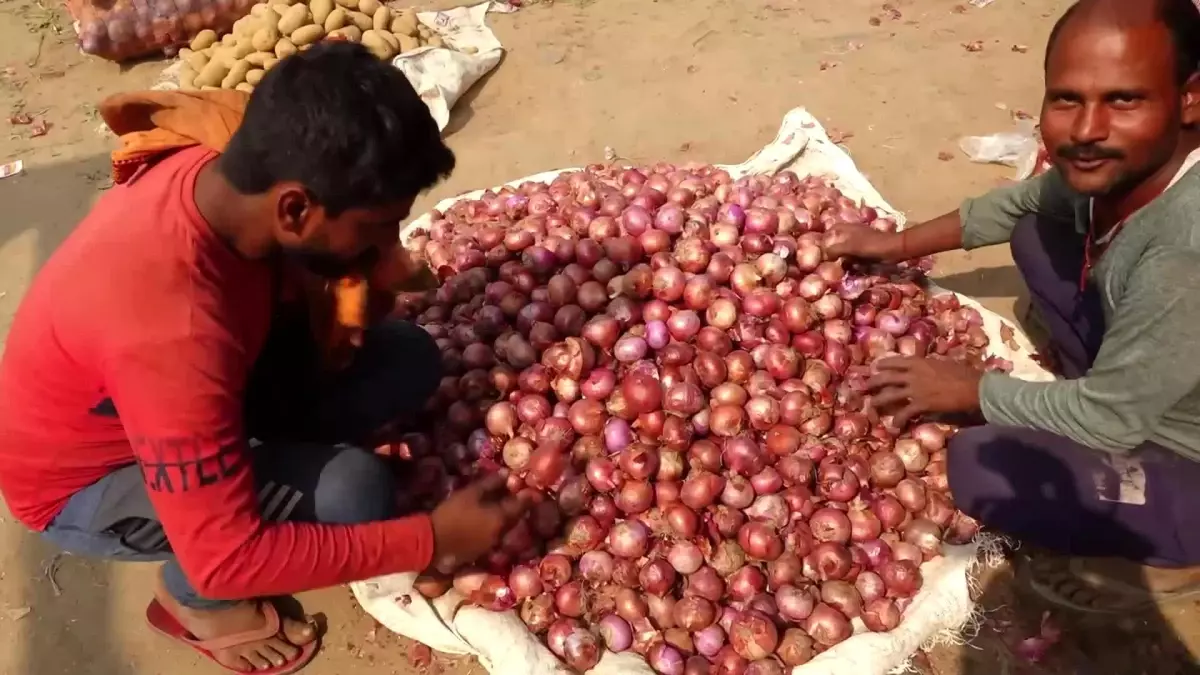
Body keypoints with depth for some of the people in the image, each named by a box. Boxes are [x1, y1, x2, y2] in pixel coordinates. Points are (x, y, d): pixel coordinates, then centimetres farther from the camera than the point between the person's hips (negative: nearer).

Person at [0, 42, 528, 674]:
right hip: (82, 481, -6)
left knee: (406, 359, -9)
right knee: (351, 492, -28)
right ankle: (192, 595, 2)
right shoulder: (171, 332, -42)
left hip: (198, 383, 6)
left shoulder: (226, 168, -21)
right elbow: (227, 557, -34)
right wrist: (433, 539, -28)